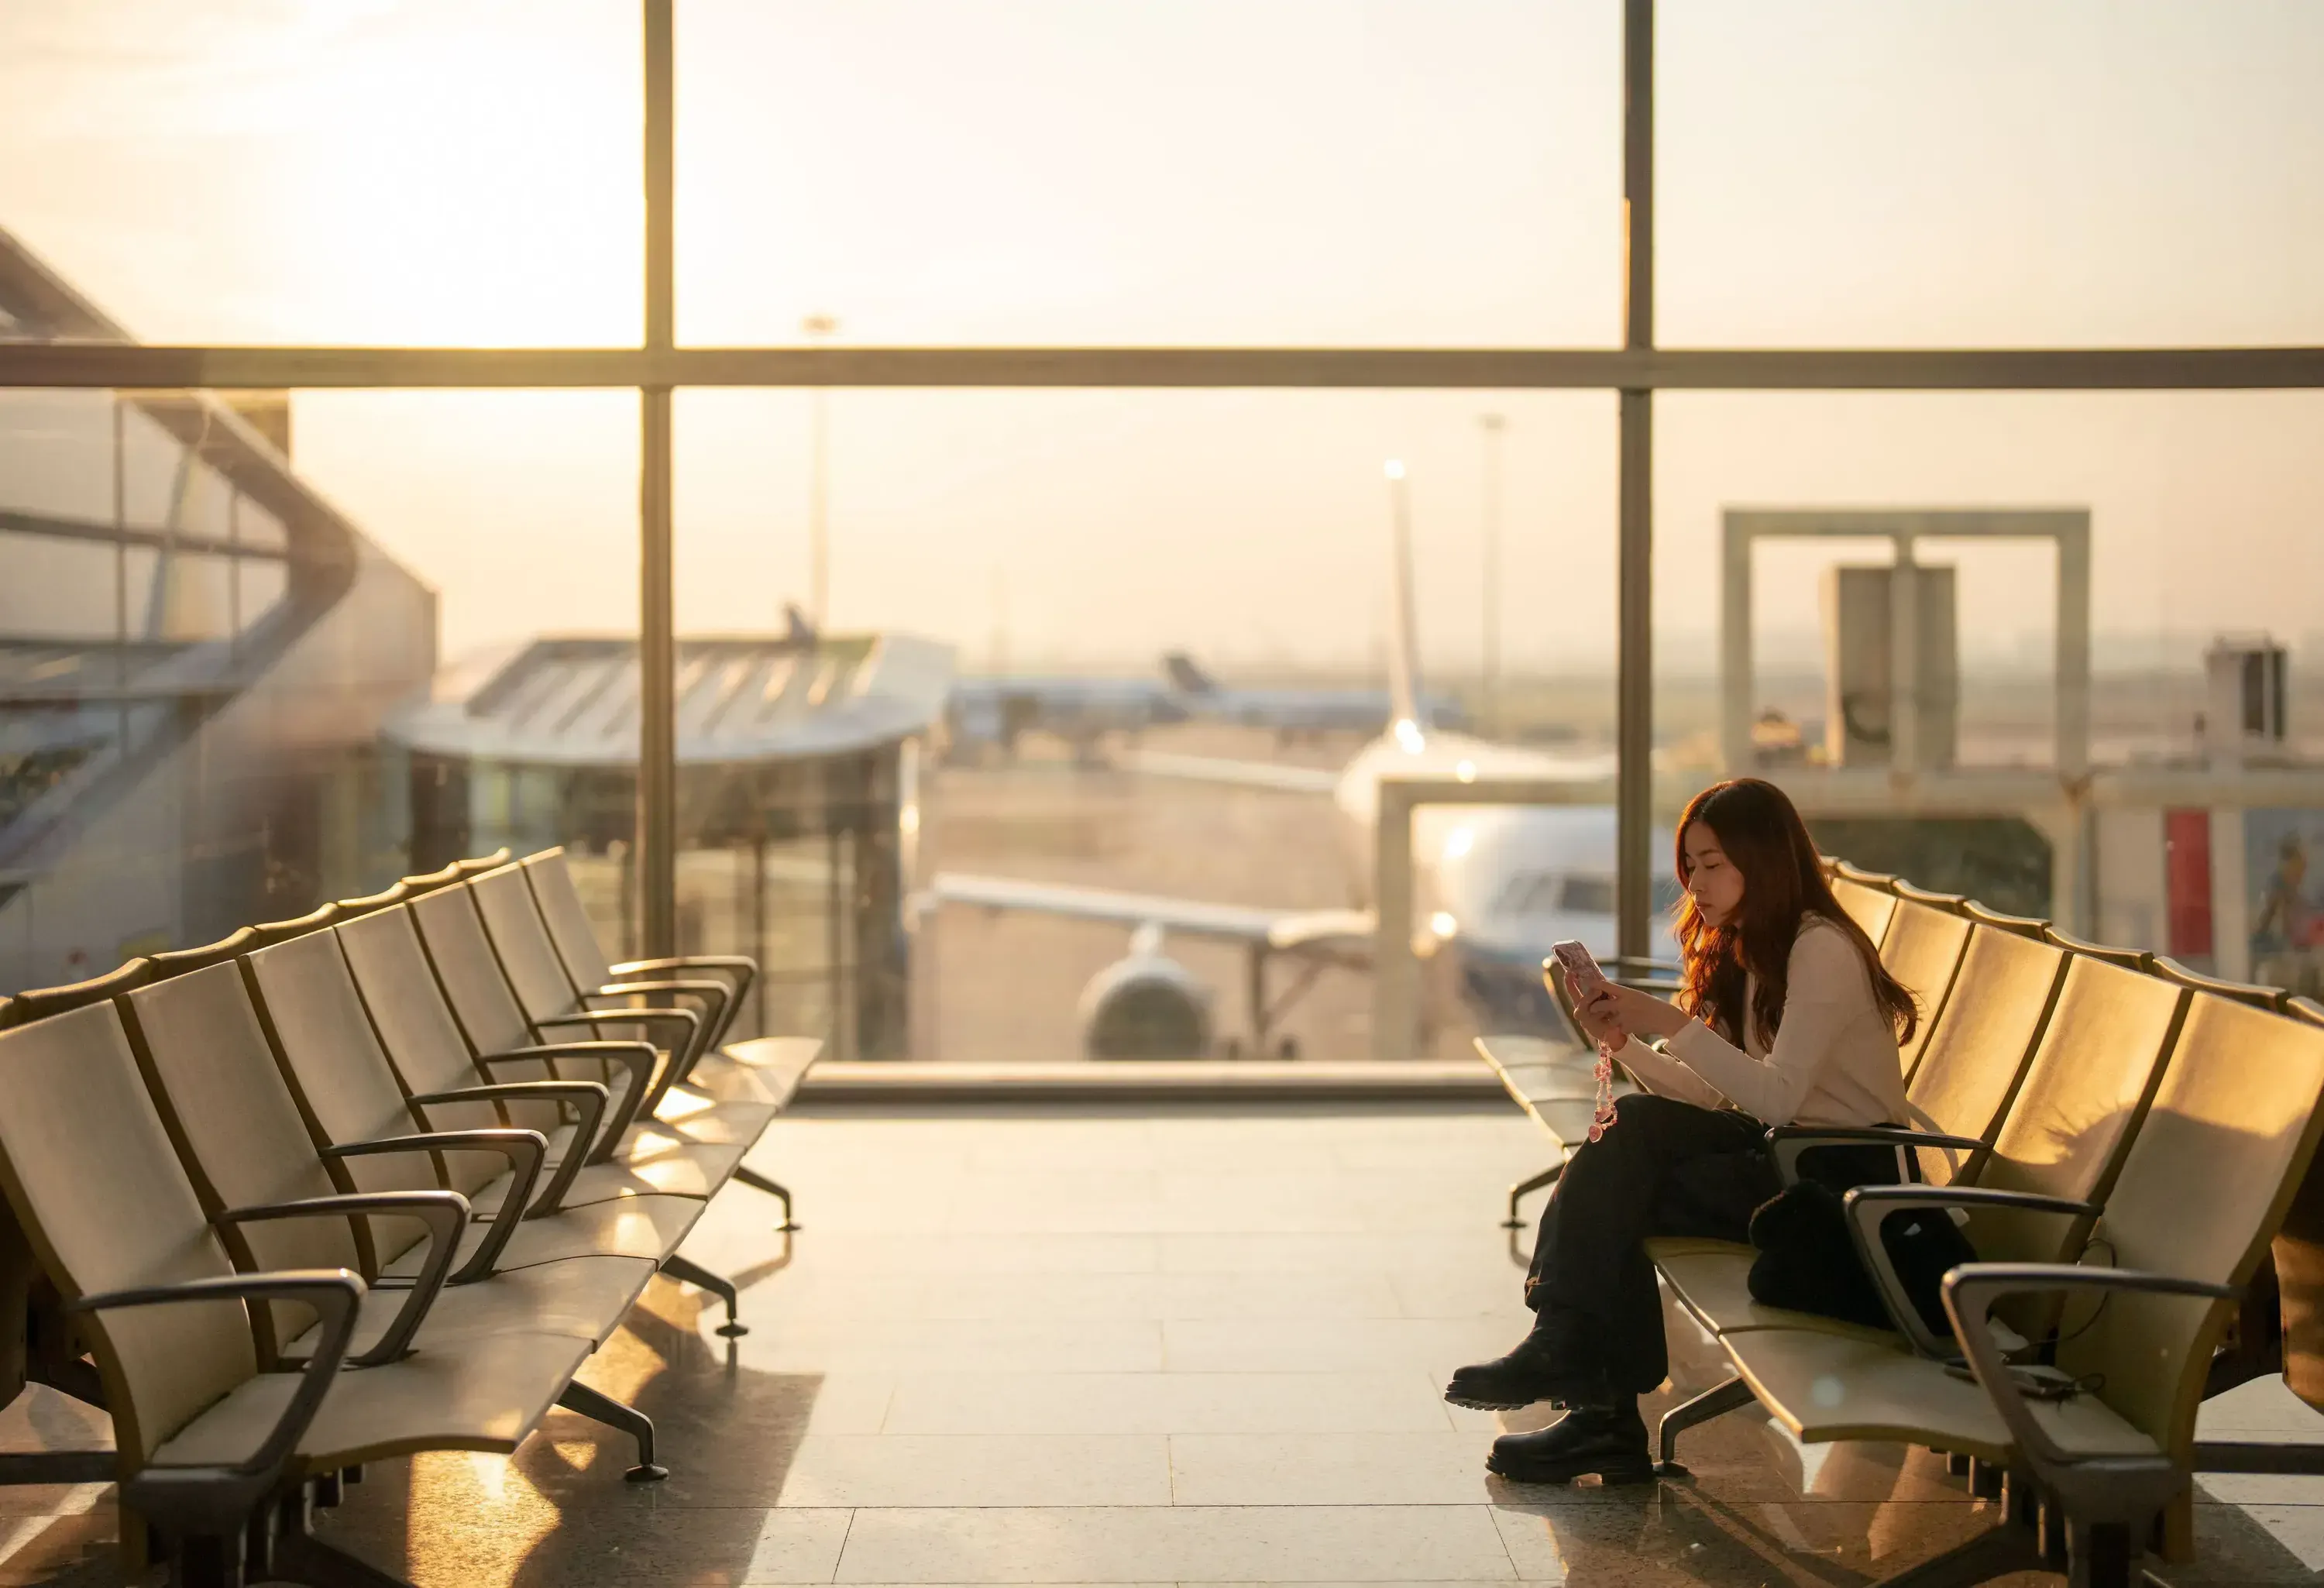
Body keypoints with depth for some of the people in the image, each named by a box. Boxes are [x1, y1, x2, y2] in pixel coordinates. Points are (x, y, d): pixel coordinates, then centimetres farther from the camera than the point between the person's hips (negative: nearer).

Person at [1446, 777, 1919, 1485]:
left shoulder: (1822, 950, -14)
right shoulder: (1744, 950, 14)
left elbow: (1778, 1095, -25)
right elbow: (1713, 1094, 8)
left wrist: (1673, 1023, -26)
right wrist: (1626, 1042, -6)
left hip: (1843, 1174, -8)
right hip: (1780, 1154, 8)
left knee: (1618, 1196, -23)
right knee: (1636, 1125, -18)